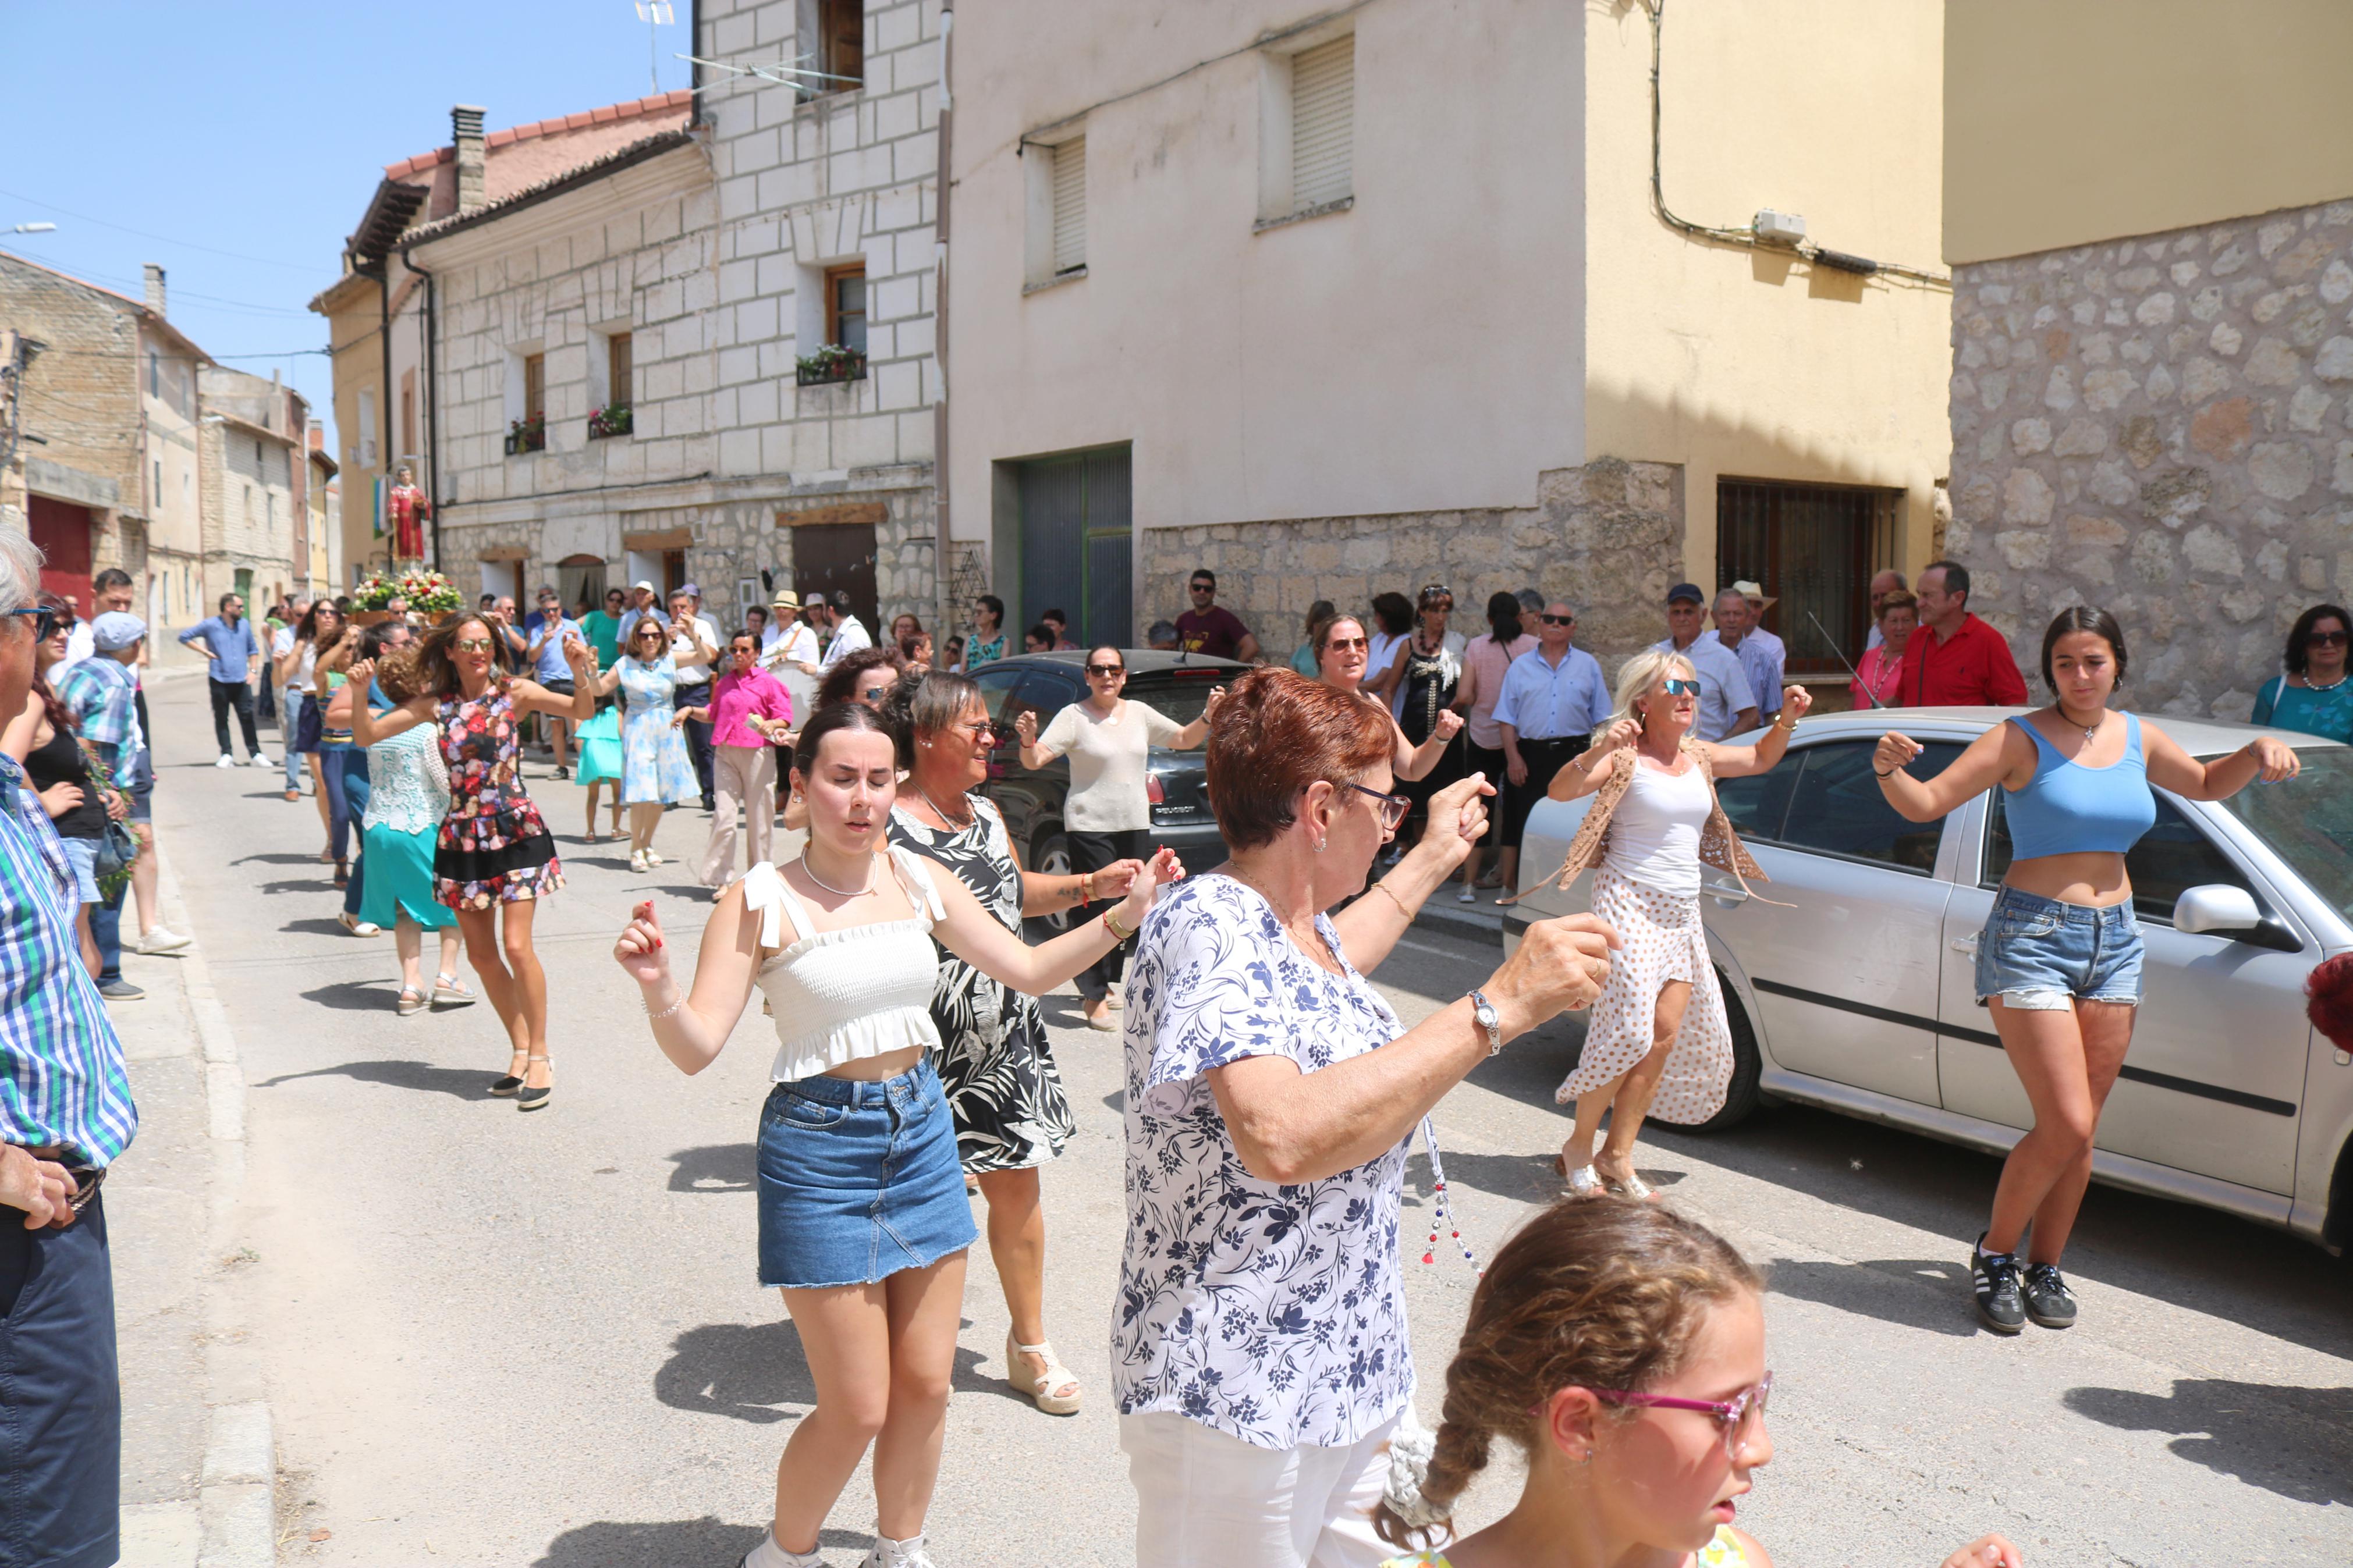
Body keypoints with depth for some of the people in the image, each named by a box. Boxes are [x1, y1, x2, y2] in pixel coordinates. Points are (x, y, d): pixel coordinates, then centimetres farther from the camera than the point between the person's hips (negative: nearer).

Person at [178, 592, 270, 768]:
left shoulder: (245, 624, 10)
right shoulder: (210, 625, -1)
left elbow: (253, 649, 19)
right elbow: (184, 637, 6)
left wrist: (253, 670, 7)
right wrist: (205, 651, -2)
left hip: (241, 681, 2)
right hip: (219, 680, -2)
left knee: (247, 717, -2)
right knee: (221, 719, 3)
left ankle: (255, 754, 1)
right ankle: (226, 755, 8)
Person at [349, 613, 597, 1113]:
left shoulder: (514, 692, -4)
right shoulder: (435, 703, 3)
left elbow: (583, 711, -15)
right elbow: (367, 735, 5)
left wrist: (581, 669, -32)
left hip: (516, 833, -4)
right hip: (462, 841, 4)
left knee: (517, 947, -11)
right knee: (481, 956, 9)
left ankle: (539, 1056, 4)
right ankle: (521, 1051, 26)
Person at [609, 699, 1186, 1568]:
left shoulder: (919, 880, 1)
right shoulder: (762, 899, -12)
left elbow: (1029, 969, 8)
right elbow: (697, 1048, -17)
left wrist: (1126, 913, -3)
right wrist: (658, 992, -37)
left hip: (922, 1130, 5)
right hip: (820, 1145, -5)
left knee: (926, 1387, 12)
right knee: (857, 1408, 2)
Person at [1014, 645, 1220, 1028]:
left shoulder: (1140, 713, 8)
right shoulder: (1074, 716, -6)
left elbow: (1184, 740, 14)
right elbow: (1035, 760, -14)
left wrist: (1208, 717, -2)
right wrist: (1028, 740, -36)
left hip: (1135, 824, 5)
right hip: (1090, 826, -5)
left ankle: (1105, 981, 26)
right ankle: (1093, 995, -4)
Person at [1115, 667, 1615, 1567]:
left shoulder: (1292, 919, 8)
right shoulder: (1207, 925, -21)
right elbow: (1283, 1138, -36)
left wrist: (1432, 861, 37)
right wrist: (1497, 1008, -32)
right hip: (1236, 1401, -9)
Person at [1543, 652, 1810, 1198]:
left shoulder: (1698, 756, 11)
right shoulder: (1626, 756, -9)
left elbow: (1760, 759, 28)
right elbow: (1560, 790, -23)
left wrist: (1786, 719, 11)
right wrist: (1598, 752, -40)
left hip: (1683, 911, 7)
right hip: (1630, 902, -7)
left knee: (1666, 1035, 1)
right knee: (1628, 1033, -12)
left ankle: (1618, 1157, 10)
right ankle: (1578, 1149, 5)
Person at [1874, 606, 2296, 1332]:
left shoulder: (2137, 739, 10)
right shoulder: (2022, 739, -7)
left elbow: (2206, 785, 29)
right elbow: (1927, 803, -13)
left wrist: (2258, 752, 10)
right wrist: (1890, 770, -34)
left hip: (2115, 942, 6)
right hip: (2032, 938, -5)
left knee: (2080, 1129, 7)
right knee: (2065, 1125, -11)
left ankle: (2045, 1266, 23)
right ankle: (1994, 1253, 10)